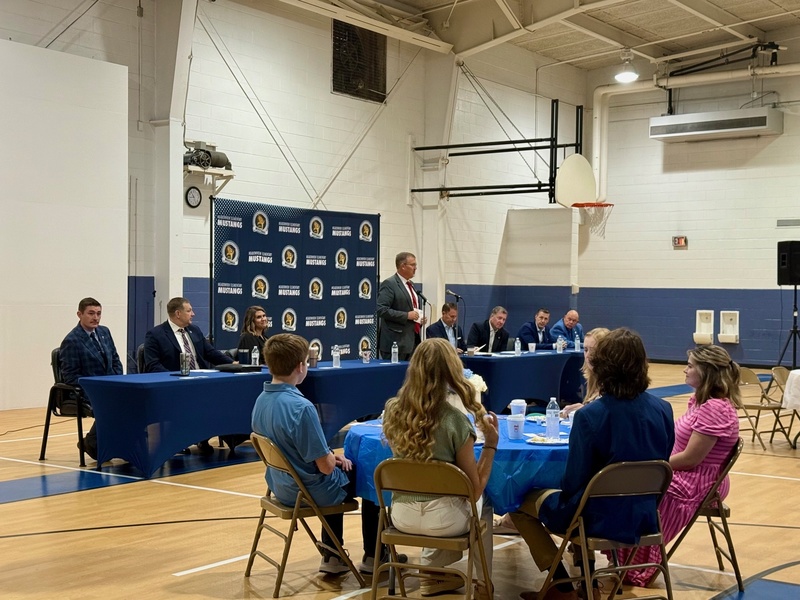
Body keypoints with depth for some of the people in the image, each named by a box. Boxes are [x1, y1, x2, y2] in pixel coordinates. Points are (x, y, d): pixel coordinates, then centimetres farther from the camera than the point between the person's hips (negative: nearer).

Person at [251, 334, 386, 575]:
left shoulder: (261, 401, -5)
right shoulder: (301, 407, -31)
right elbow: (325, 466, -25)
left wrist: (329, 456, 8)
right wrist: (332, 457, -3)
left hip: (281, 487, 8)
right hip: (310, 492, -7)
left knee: (337, 471, 34)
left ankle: (332, 557, 37)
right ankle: (372, 556, 29)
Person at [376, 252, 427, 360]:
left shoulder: (411, 285, 19)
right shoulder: (389, 284, -8)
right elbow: (381, 310, -17)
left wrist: (421, 318, 10)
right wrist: (406, 315, -18)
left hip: (413, 341, 8)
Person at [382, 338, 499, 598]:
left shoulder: (392, 410, -6)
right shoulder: (455, 420, -18)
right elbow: (474, 490, -10)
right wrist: (491, 443, -8)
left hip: (402, 515, 4)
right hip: (442, 518, -3)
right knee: (483, 505, 31)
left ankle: (432, 576, 40)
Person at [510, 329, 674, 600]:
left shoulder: (590, 416, -22)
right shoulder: (663, 410, -7)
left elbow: (574, 482, -15)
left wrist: (566, 495, 6)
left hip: (603, 520, -6)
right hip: (646, 516, 6)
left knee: (524, 502, 19)